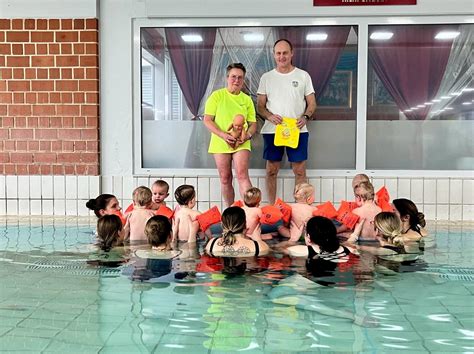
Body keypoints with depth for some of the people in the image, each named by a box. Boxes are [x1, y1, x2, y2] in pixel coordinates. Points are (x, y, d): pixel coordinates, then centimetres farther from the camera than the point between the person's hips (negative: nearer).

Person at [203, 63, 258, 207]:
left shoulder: (247, 99, 10)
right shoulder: (217, 95, 1)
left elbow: (253, 123, 12)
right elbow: (207, 120, -4)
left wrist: (247, 135, -11)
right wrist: (223, 135, -18)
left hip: (241, 143, 1)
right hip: (220, 143, 0)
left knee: (242, 175, -14)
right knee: (225, 179, 7)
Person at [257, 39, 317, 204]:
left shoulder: (303, 76, 6)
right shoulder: (266, 77, 8)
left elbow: (312, 104, 6)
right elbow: (260, 106, 7)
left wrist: (305, 117, -14)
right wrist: (269, 116, -14)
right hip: (272, 130, 1)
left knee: (300, 170, 1)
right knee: (272, 170, 6)